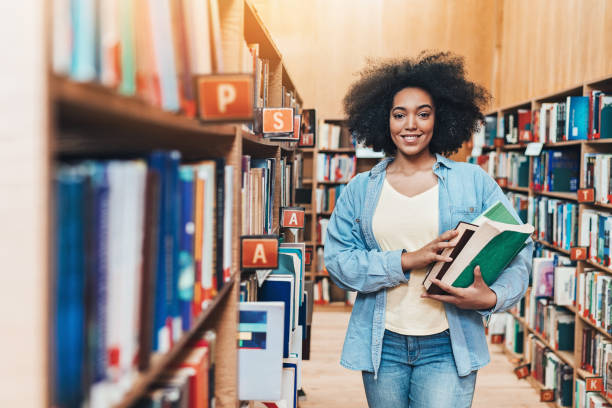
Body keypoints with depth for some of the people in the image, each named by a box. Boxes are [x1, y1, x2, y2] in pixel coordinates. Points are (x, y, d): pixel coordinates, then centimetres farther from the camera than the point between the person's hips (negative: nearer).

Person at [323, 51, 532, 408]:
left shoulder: (473, 181, 3)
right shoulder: (360, 190, 6)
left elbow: (518, 248, 2)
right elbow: (338, 262, -3)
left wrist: (493, 297, -18)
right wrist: (407, 261, -17)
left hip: (449, 347, -1)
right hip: (382, 346, 2)